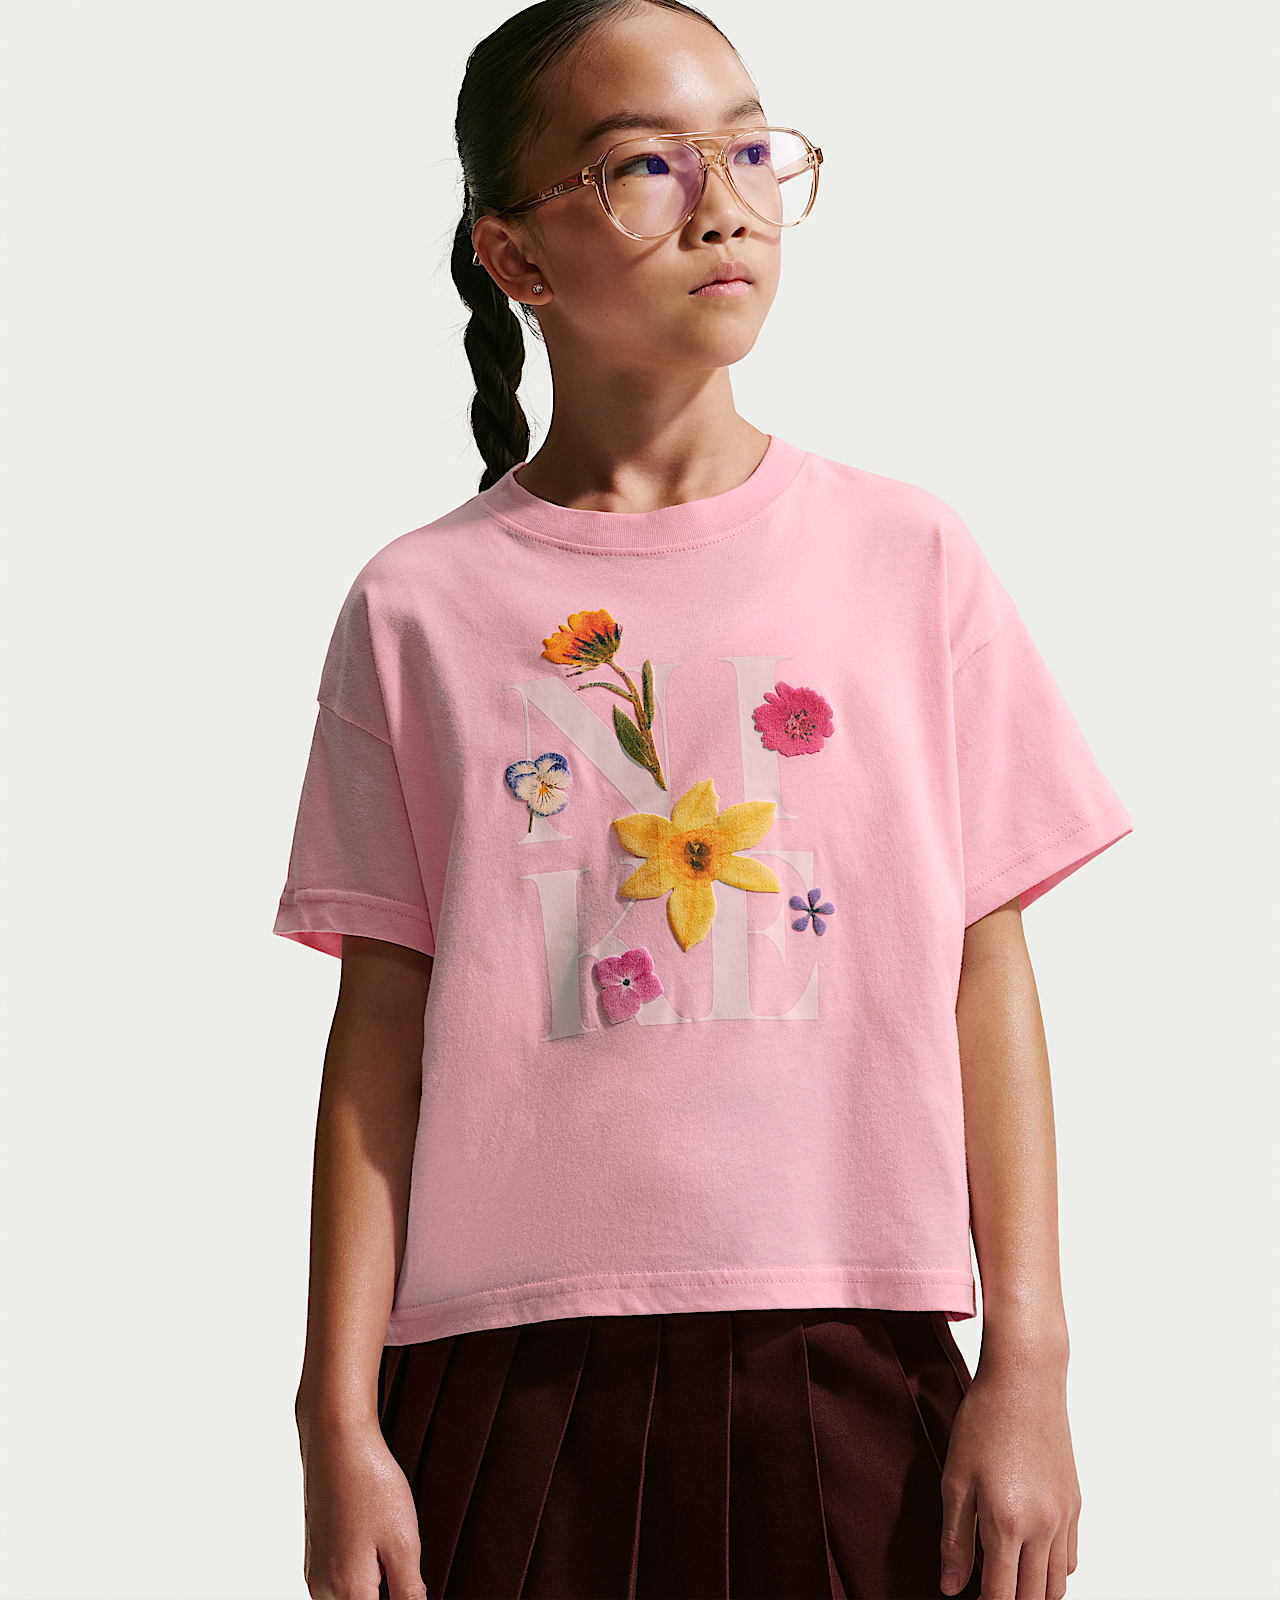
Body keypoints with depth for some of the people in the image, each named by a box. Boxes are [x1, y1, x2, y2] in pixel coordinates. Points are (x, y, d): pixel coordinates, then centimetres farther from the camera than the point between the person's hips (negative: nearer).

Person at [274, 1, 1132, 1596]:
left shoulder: (904, 555, 5)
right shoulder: (422, 608, 3)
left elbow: (985, 971, 4)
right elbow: (382, 1031, 2)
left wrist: (1028, 1365, -1)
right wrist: (341, 1422, -2)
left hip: (855, 1358, 1)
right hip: (515, 1372, 0)